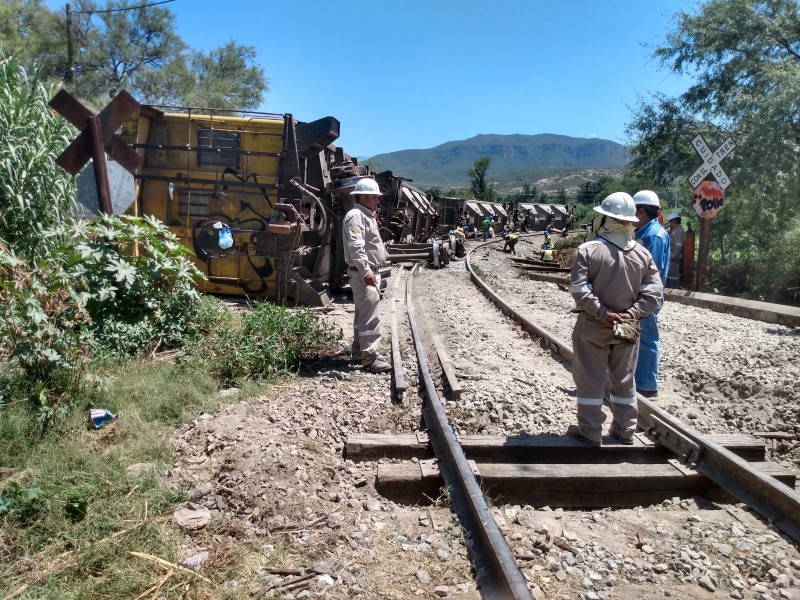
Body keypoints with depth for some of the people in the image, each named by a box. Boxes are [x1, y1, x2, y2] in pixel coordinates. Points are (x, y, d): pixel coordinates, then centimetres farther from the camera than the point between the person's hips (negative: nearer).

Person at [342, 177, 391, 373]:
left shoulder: (367, 215, 18)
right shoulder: (356, 216, -16)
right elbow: (356, 247, -28)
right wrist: (366, 271, -35)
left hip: (369, 272, 11)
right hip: (363, 274, -11)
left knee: (363, 315, 17)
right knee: (371, 317, -10)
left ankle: (359, 351, 26)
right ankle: (370, 358, -7)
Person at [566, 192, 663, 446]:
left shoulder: (589, 250, -14)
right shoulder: (642, 253, -1)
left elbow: (579, 290, -20)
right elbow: (654, 292, -5)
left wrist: (603, 314, -16)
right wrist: (632, 314, -9)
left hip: (593, 326, -4)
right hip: (627, 328, 4)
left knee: (590, 379, 7)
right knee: (624, 380, 17)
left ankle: (590, 431, 14)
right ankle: (624, 430, 27)